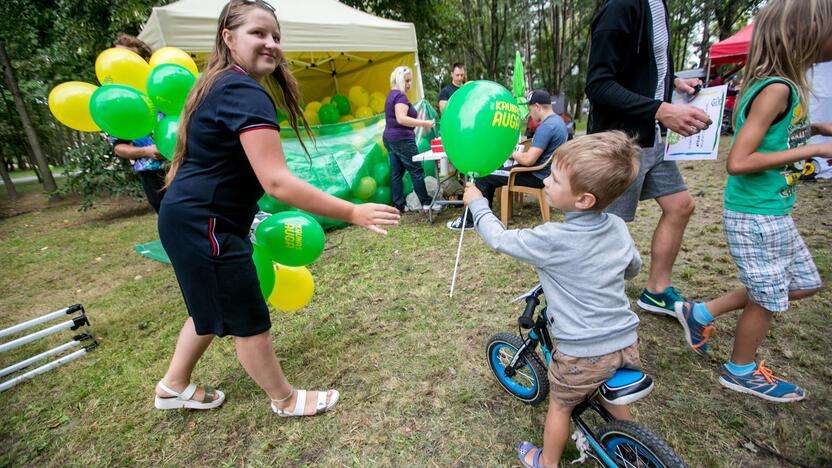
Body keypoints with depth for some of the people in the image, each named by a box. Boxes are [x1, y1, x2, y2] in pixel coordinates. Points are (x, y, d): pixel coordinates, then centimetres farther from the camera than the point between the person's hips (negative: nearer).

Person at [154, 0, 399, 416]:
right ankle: (286, 400, 26)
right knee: (249, 321, 4)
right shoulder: (245, 93, -21)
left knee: (214, 309, 25)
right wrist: (352, 213, -31)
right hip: (204, 225, -11)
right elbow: (277, 182, -32)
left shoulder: (220, 84, 14)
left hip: (191, 217, 11)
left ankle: (173, 387, 45)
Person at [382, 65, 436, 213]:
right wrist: (424, 123, -26)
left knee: (396, 173, 8)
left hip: (390, 138, 10)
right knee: (416, 171, -2)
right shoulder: (400, 96, -14)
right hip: (401, 139, -10)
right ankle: (426, 203, 5)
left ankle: (398, 206, 11)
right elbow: (401, 119, -27)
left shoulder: (391, 96, 17)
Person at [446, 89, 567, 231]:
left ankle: (470, 220, 2)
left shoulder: (546, 126, -24)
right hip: (544, 171, 10)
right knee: (491, 171, 16)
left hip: (537, 176, -10)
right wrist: (520, 153, 8)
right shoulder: (557, 120, 9)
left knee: (483, 177, -7)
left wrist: (512, 154, -9)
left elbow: (528, 160, -29)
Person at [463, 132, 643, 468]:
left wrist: (477, 203, 1)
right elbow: (634, 266, 14)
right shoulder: (618, 227, -4)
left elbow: (499, 239, -12)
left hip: (583, 353, -6)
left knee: (560, 404, 20)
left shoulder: (553, 239, -25)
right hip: (627, 341, 6)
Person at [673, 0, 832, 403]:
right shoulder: (777, 89, -20)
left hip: (775, 213, 9)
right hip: (754, 217, -9)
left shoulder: (782, 86, 8)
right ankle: (741, 372, 31)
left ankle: (701, 314, 29)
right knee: (769, 300, 8)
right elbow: (738, 162, -28)